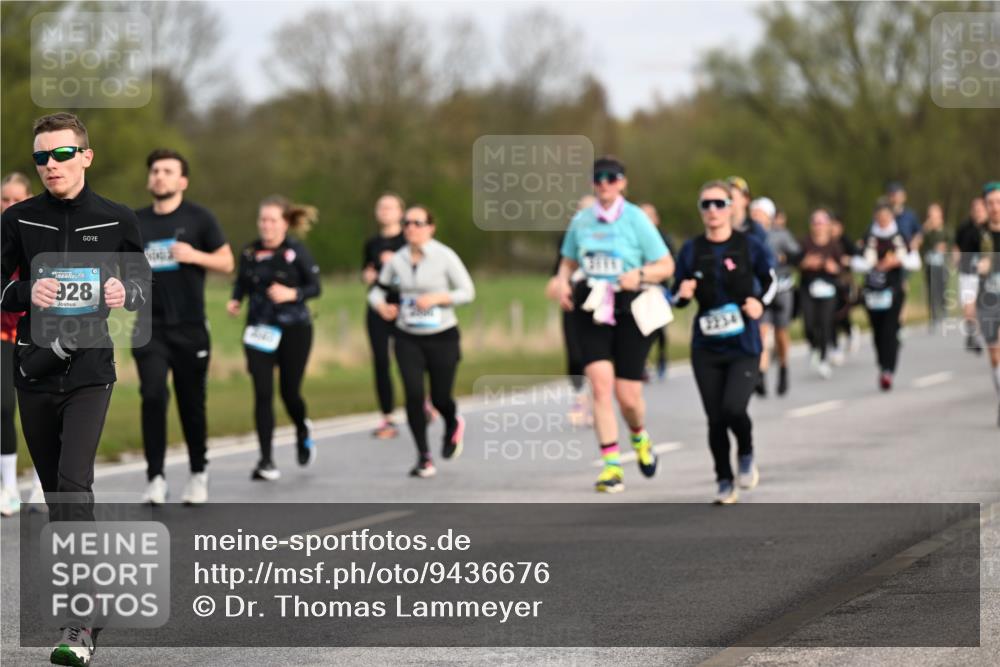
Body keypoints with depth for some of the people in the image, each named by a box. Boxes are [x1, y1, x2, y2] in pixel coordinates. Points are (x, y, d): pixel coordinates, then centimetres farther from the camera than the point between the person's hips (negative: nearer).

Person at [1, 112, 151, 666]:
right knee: (55, 491, 11)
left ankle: (80, 622, -22)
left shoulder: (116, 220, 2)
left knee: (74, 484, -18)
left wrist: (125, 292, -13)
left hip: (90, 373, -3)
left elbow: (144, 286, 11)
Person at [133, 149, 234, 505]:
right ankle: (155, 477, -10)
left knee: (191, 402, 6)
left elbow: (226, 263, 2)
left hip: (189, 326, -1)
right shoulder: (136, 222, 7)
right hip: (150, 326, 1)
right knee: (153, 395, -14)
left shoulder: (198, 218, 0)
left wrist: (194, 255, -15)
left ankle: (198, 474, 24)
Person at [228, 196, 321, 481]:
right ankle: (266, 461, -3)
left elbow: (314, 287, -5)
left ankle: (303, 431, 39)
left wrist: (292, 294, -23)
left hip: (294, 329, -2)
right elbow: (241, 283, 14)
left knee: (289, 392, 3)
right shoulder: (250, 253, 2)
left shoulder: (297, 251, -7)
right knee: (262, 394, -7)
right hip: (259, 329, 2)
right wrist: (235, 301, -6)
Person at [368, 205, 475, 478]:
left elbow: (467, 292, -5)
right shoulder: (397, 261, 1)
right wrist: (382, 305, -11)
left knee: (441, 398, 3)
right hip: (408, 339, 2)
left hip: (442, 337, -2)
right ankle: (424, 458, -2)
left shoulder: (445, 257, -8)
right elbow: (378, 290, 11)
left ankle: (453, 424, 41)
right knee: (413, 394, -12)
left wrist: (437, 298, -20)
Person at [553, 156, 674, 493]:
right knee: (600, 383, -14)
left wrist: (640, 275, -19)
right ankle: (611, 465, -11)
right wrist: (563, 283, 0)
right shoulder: (581, 221, 7)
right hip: (592, 310, 2)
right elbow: (568, 261, 21)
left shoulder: (636, 219, -3)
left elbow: (666, 266, -1)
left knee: (628, 396, -1)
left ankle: (640, 438, 34)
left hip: (630, 310, -2)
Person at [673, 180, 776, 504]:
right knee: (715, 418, 3)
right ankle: (725, 482, 19)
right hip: (706, 347, 2)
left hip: (744, 345, -2)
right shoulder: (692, 250, 2)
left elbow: (770, 279, 11)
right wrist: (683, 294, -14)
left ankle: (747, 456, 12)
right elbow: (676, 297, 9)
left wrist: (760, 302, -8)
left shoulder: (748, 246, -3)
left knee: (733, 408, -19)